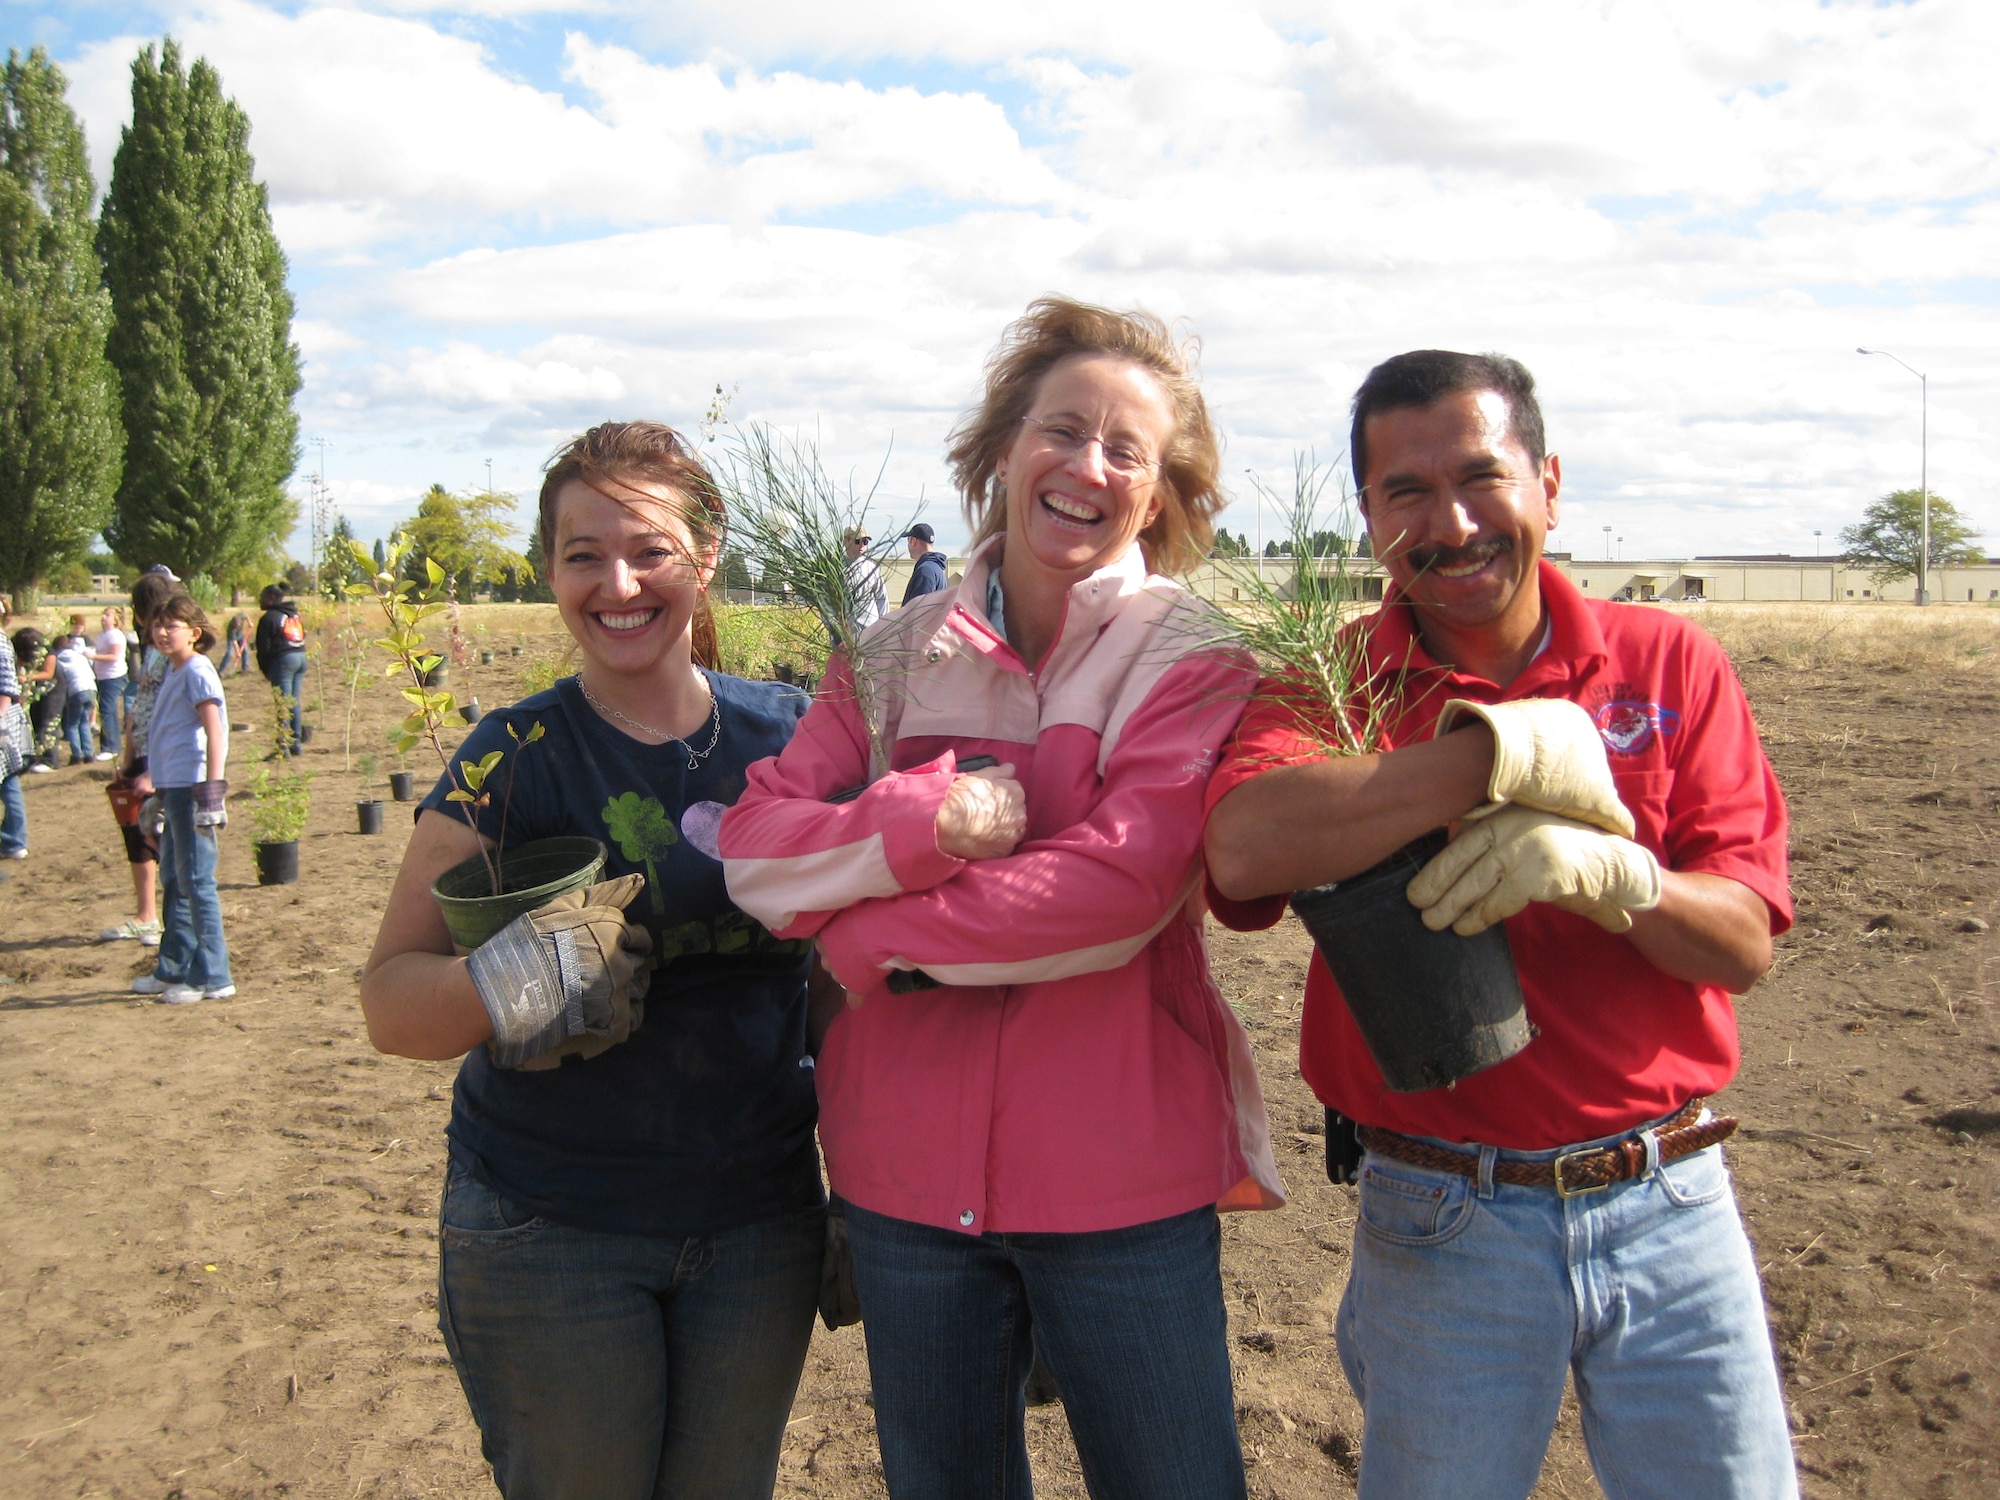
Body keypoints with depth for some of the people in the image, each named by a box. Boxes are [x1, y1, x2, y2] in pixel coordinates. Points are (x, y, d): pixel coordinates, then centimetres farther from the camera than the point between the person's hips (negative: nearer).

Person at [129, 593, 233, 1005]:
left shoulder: (197, 672, -10)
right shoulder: (172, 672, 17)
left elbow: (214, 732, -17)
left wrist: (212, 791, -24)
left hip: (192, 787, -10)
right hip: (171, 787, 10)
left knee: (196, 882, -7)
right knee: (174, 882, 17)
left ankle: (213, 978, -2)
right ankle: (173, 970, 27)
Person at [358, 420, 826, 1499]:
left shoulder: (789, 734, -2)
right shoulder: (516, 758, -9)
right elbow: (390, 1004, -12)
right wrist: (501, 984, -34)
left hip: (758, 1226, 3)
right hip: (548, 1237, -2)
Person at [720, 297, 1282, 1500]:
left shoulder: (1189, 656, -8)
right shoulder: (897, 654, 4)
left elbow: (1120, 886, -21)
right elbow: (754, 850, -4)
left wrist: (872, 936, -14)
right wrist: (930, 820, -21)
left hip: (1121, 1176, -3)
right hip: (907, 1172, 4)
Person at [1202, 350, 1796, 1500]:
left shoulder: (1668, 664, 1)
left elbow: (1747, 942, -5)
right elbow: (1245, 846, -28)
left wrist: (1607, 870, -25)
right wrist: (1507, 752, -25)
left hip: (1668, 1202, 2)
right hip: (1446, 1222, -1)